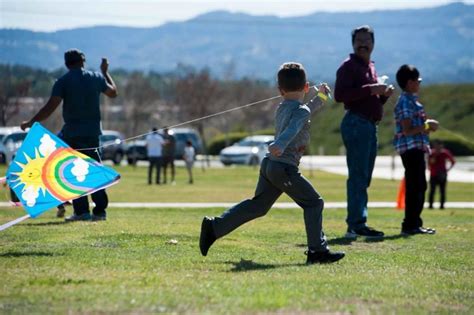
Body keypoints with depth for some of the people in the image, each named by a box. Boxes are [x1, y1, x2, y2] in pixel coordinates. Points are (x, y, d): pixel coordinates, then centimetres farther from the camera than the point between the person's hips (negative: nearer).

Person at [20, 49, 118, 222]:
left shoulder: (63, 81, -6)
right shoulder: (96, 78, 5)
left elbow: (50, 107, -14)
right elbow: (113, 92, 23)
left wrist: (30, 123, -6)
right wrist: (105, 72, 36)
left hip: (72, 133, -4)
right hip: (93, 131, 4)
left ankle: (81, 211, -5)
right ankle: (100, 210, 8)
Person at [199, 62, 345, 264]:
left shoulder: (282, 108, 20)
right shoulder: (301, 110, -8)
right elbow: (293, 129, -29)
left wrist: (320, 97, 46)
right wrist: (280, 145, -47)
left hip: (269, 164, 9)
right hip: (285, 167, -9)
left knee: (257, 206, 14)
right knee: (313, 203, 0)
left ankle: (214, 227, 11)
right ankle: (317, 250, -3)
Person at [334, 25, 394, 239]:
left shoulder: (371, 67, 22)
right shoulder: (349, 66, -6)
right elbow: (339, 95, -20)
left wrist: (383, 95, 8)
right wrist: (370, 89, -21)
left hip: (370, 125, 10)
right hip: (356, 123, -10)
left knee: (364, 178, 11)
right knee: (358, 177, -12)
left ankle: (356, 225, 16)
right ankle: (357, 225, -13)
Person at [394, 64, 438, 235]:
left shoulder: (410, 100, 18)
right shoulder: (406, 102, -13)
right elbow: (407, 130, -19)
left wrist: (427, 126, 13)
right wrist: (427, 126, -15)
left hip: (416, 148, 10)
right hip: (411, 148, -10)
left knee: (418, 187, 13)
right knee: (415, 187, -9)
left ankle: (414, 223, 18)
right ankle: (410, 224, -7)